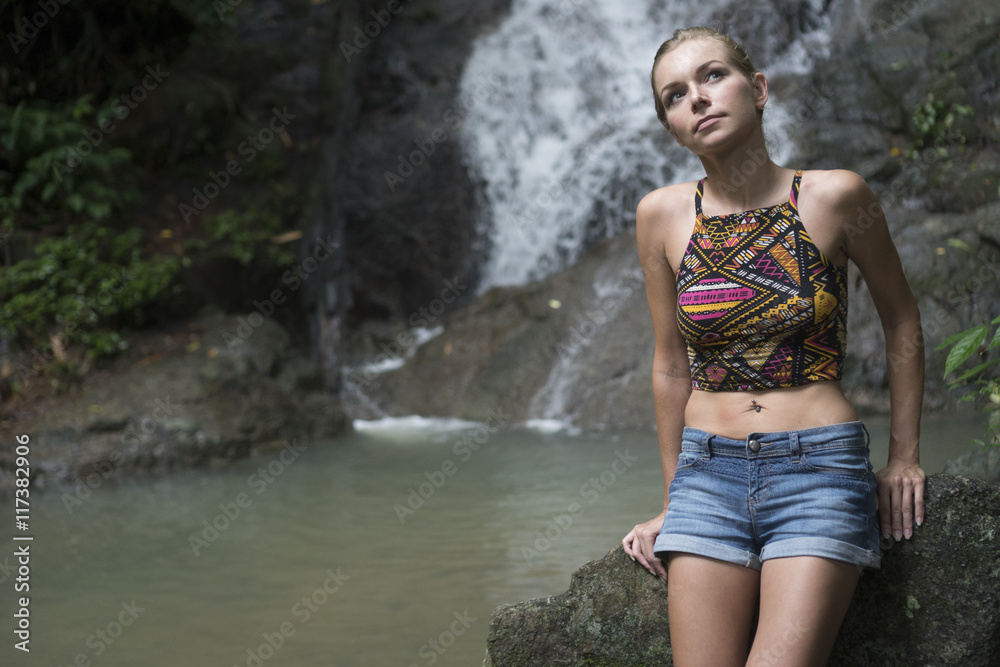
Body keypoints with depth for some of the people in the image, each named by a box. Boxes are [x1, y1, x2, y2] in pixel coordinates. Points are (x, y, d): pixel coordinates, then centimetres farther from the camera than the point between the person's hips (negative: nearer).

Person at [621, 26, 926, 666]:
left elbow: (901, 319, 10)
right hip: (709, 471, 3)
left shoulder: (834, 197, -4)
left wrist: (905, 458, 12)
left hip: (820, 469, -2)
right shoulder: (662, 215, 2)